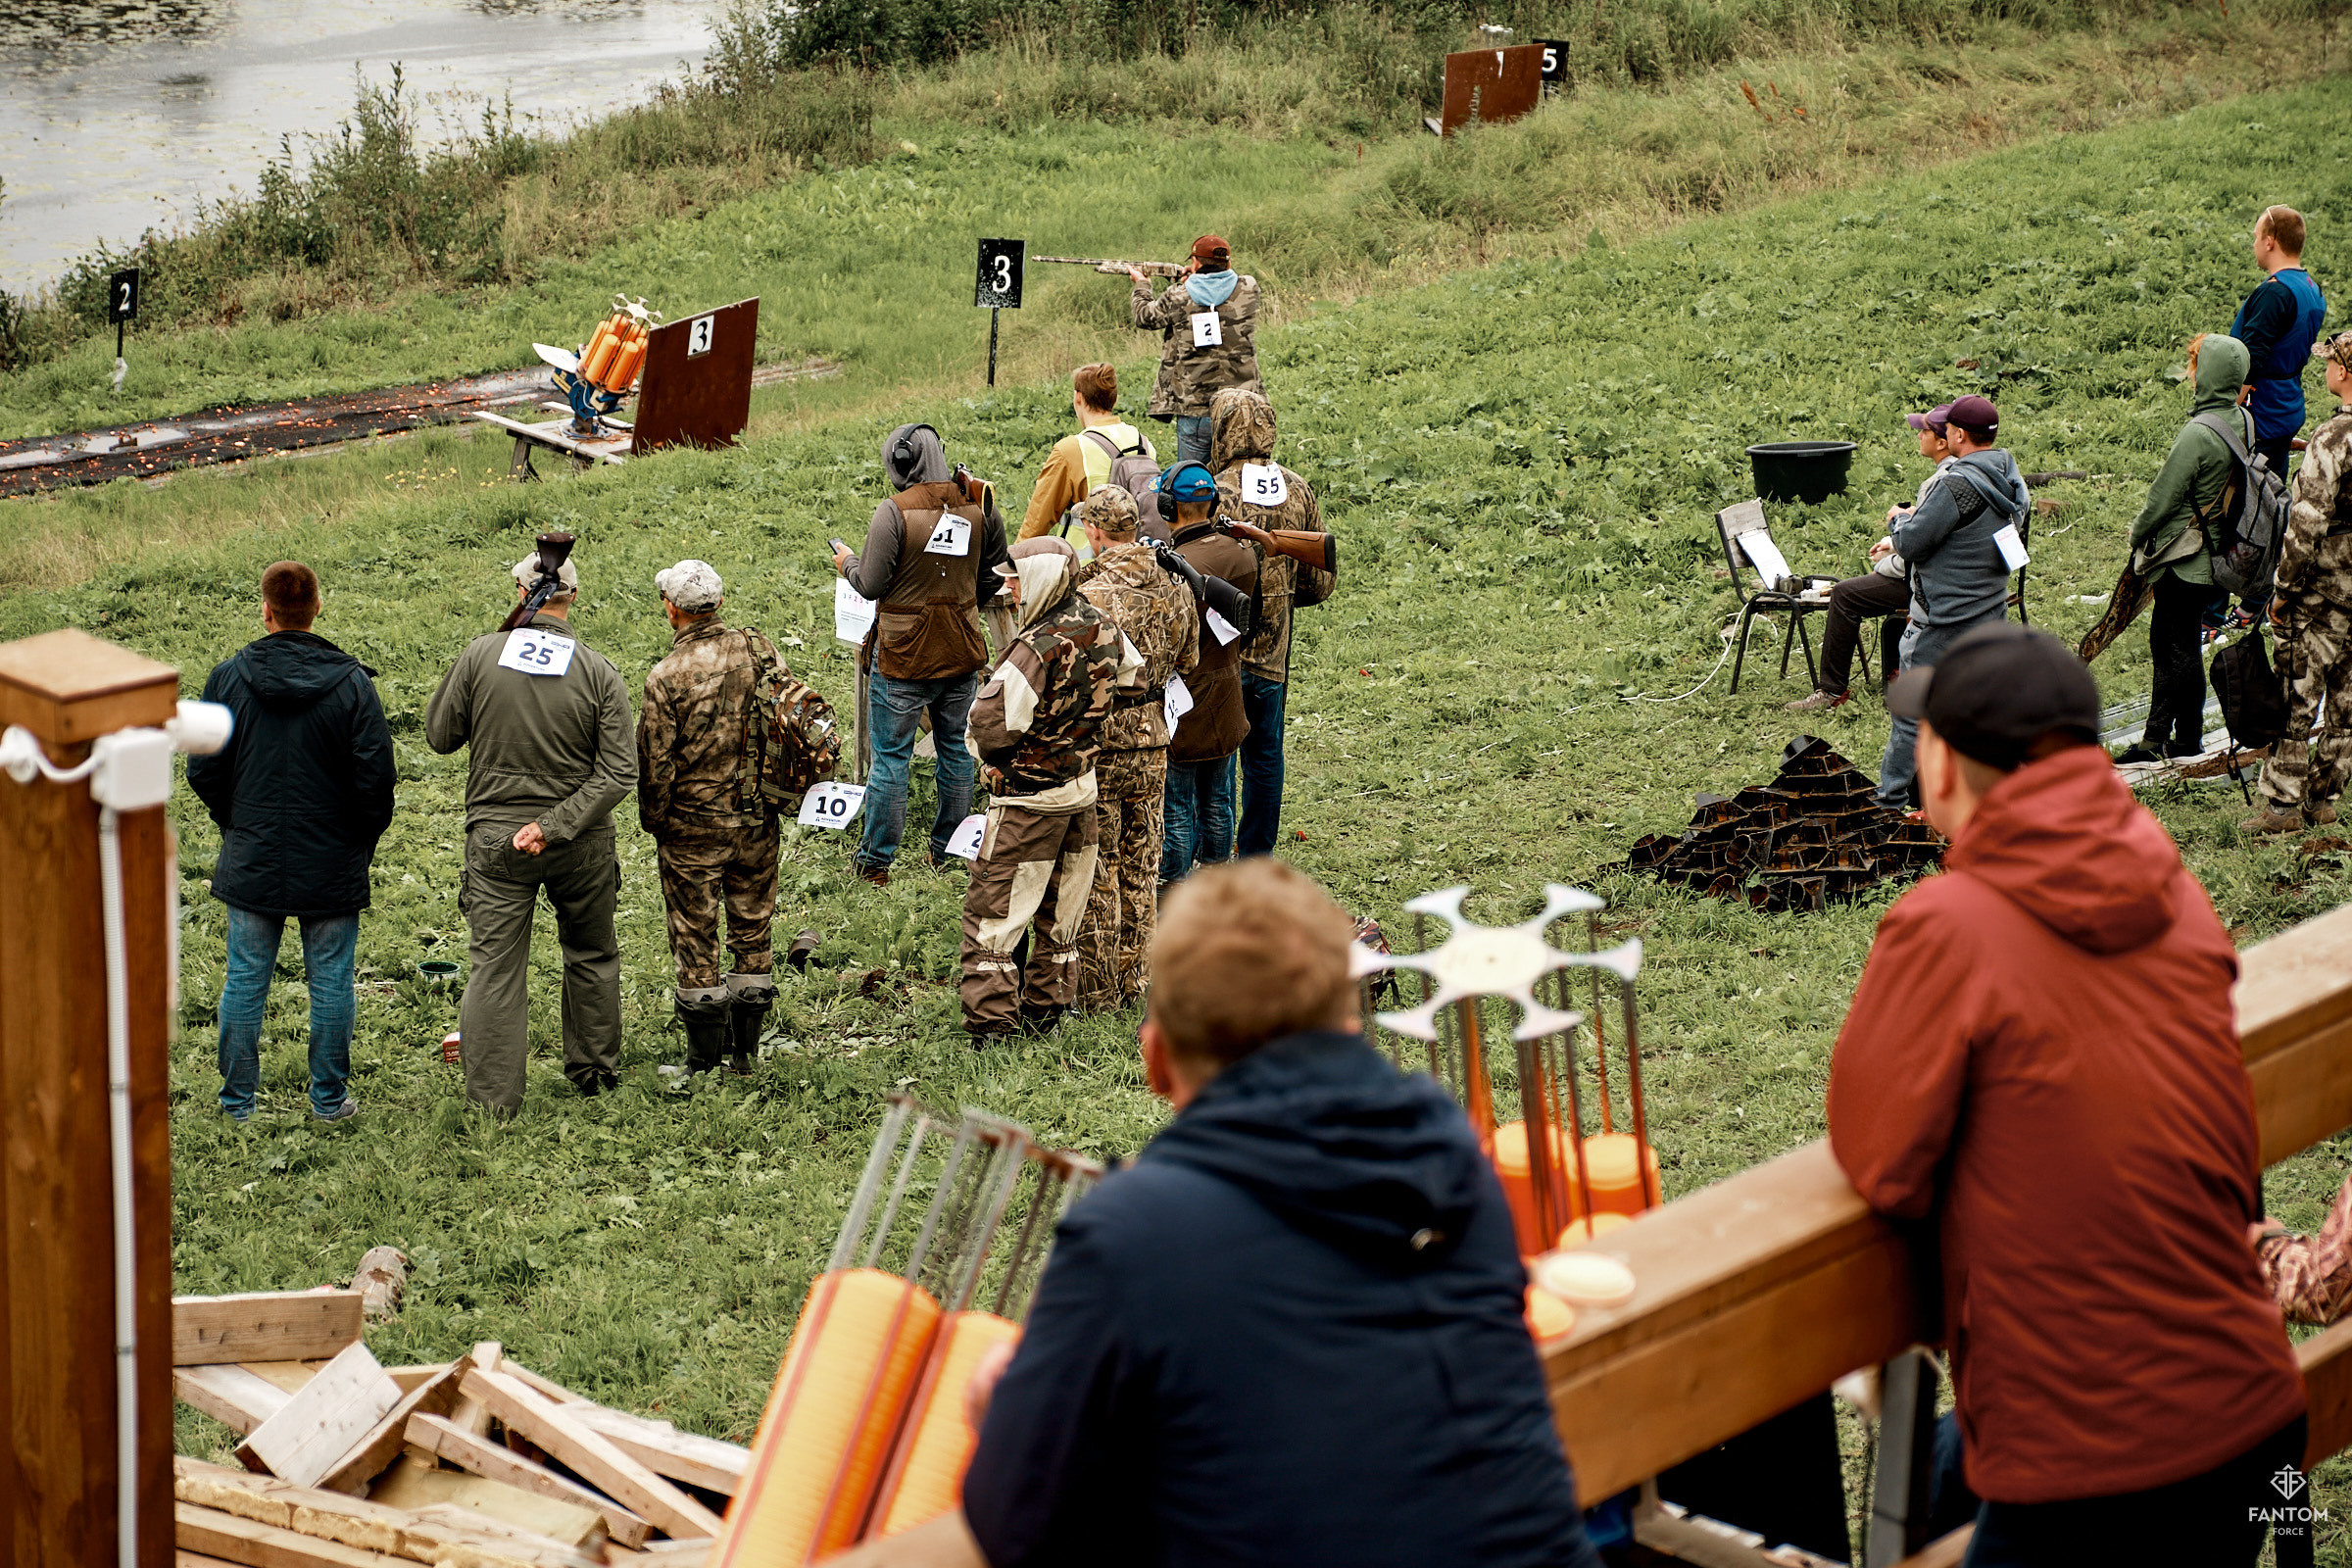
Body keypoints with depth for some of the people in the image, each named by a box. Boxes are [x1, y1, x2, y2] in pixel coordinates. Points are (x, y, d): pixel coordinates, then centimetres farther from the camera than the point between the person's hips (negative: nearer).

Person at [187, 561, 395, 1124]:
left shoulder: (228, 677, -6)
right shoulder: (351, 683, -10)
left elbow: (203, 770, -1)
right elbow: (375, 776, -10)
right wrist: (364, 840, 6)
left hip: (252, 860, 1)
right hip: (333, 862, -1)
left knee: (245, 980, 10)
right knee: (330, 980, 9)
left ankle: (237, 1100, 17)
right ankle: (330, 1098, 16)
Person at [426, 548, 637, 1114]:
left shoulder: (480, 657, -9)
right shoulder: (599, 673, -8)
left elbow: (439, 737, 1)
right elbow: (619, 772, -13)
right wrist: (556, 825, -14)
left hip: (496, 838, -1)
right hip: (581, 844, 1)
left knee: (494, 968, 4)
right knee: (591, 956, 20)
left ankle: (491, 1100, 3)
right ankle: (594, 1072, 32)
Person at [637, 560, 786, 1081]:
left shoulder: (667, 677, -18)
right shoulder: (761, 652, -4)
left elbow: (655, 763, -14)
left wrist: (654, 821, 3)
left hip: (694, 825, -5)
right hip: (758, 820, 5)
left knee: (696, 940, 6)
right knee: (753, 930, 15)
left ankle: (705, 1062, 12)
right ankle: (746, 1052, 23)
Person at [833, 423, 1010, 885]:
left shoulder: (894, 512, -16)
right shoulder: (979, 505, -1)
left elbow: (871, 585, -13)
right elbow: (993, 579, 8)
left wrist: (848, 563, 7)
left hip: (903, 656, -5)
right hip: (962, 653, 5)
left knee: (890, 756, 4)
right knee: (955, 749, 17)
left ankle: (875, 861, 10)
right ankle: (947, 853, 25)